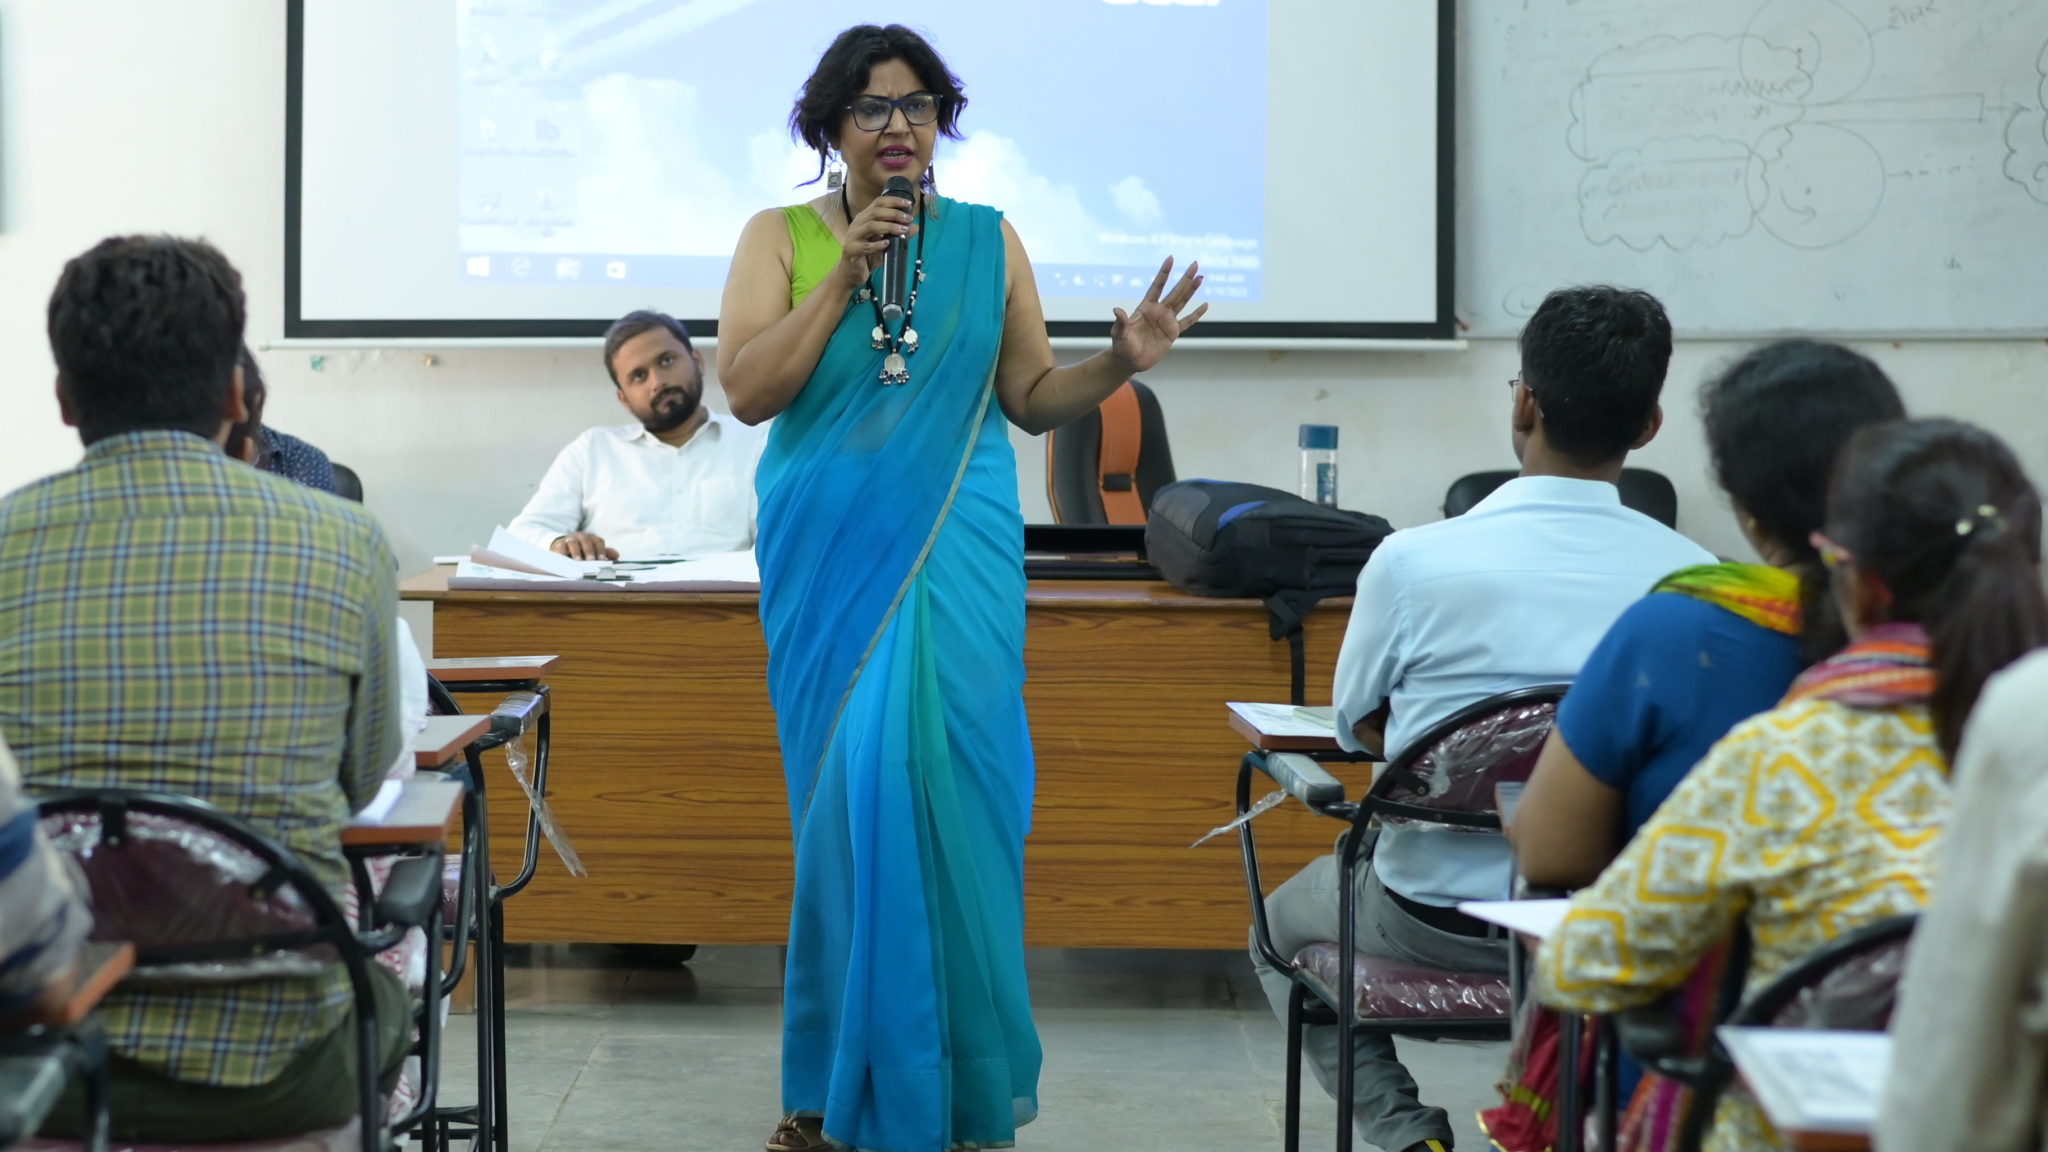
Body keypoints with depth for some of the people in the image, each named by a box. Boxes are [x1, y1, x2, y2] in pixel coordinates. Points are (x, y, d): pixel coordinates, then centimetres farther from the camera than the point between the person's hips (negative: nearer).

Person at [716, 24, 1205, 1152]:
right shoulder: (780, 238, 5)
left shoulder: (989, 242, 9)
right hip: (828, 556, 0)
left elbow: (1032, 396, 9)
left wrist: (1122, 359, -8)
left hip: (955, 553, 0)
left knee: (947, 781, -7)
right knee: (854, 790, 0)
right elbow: (746, 389, -6)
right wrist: (846, 276, -11)